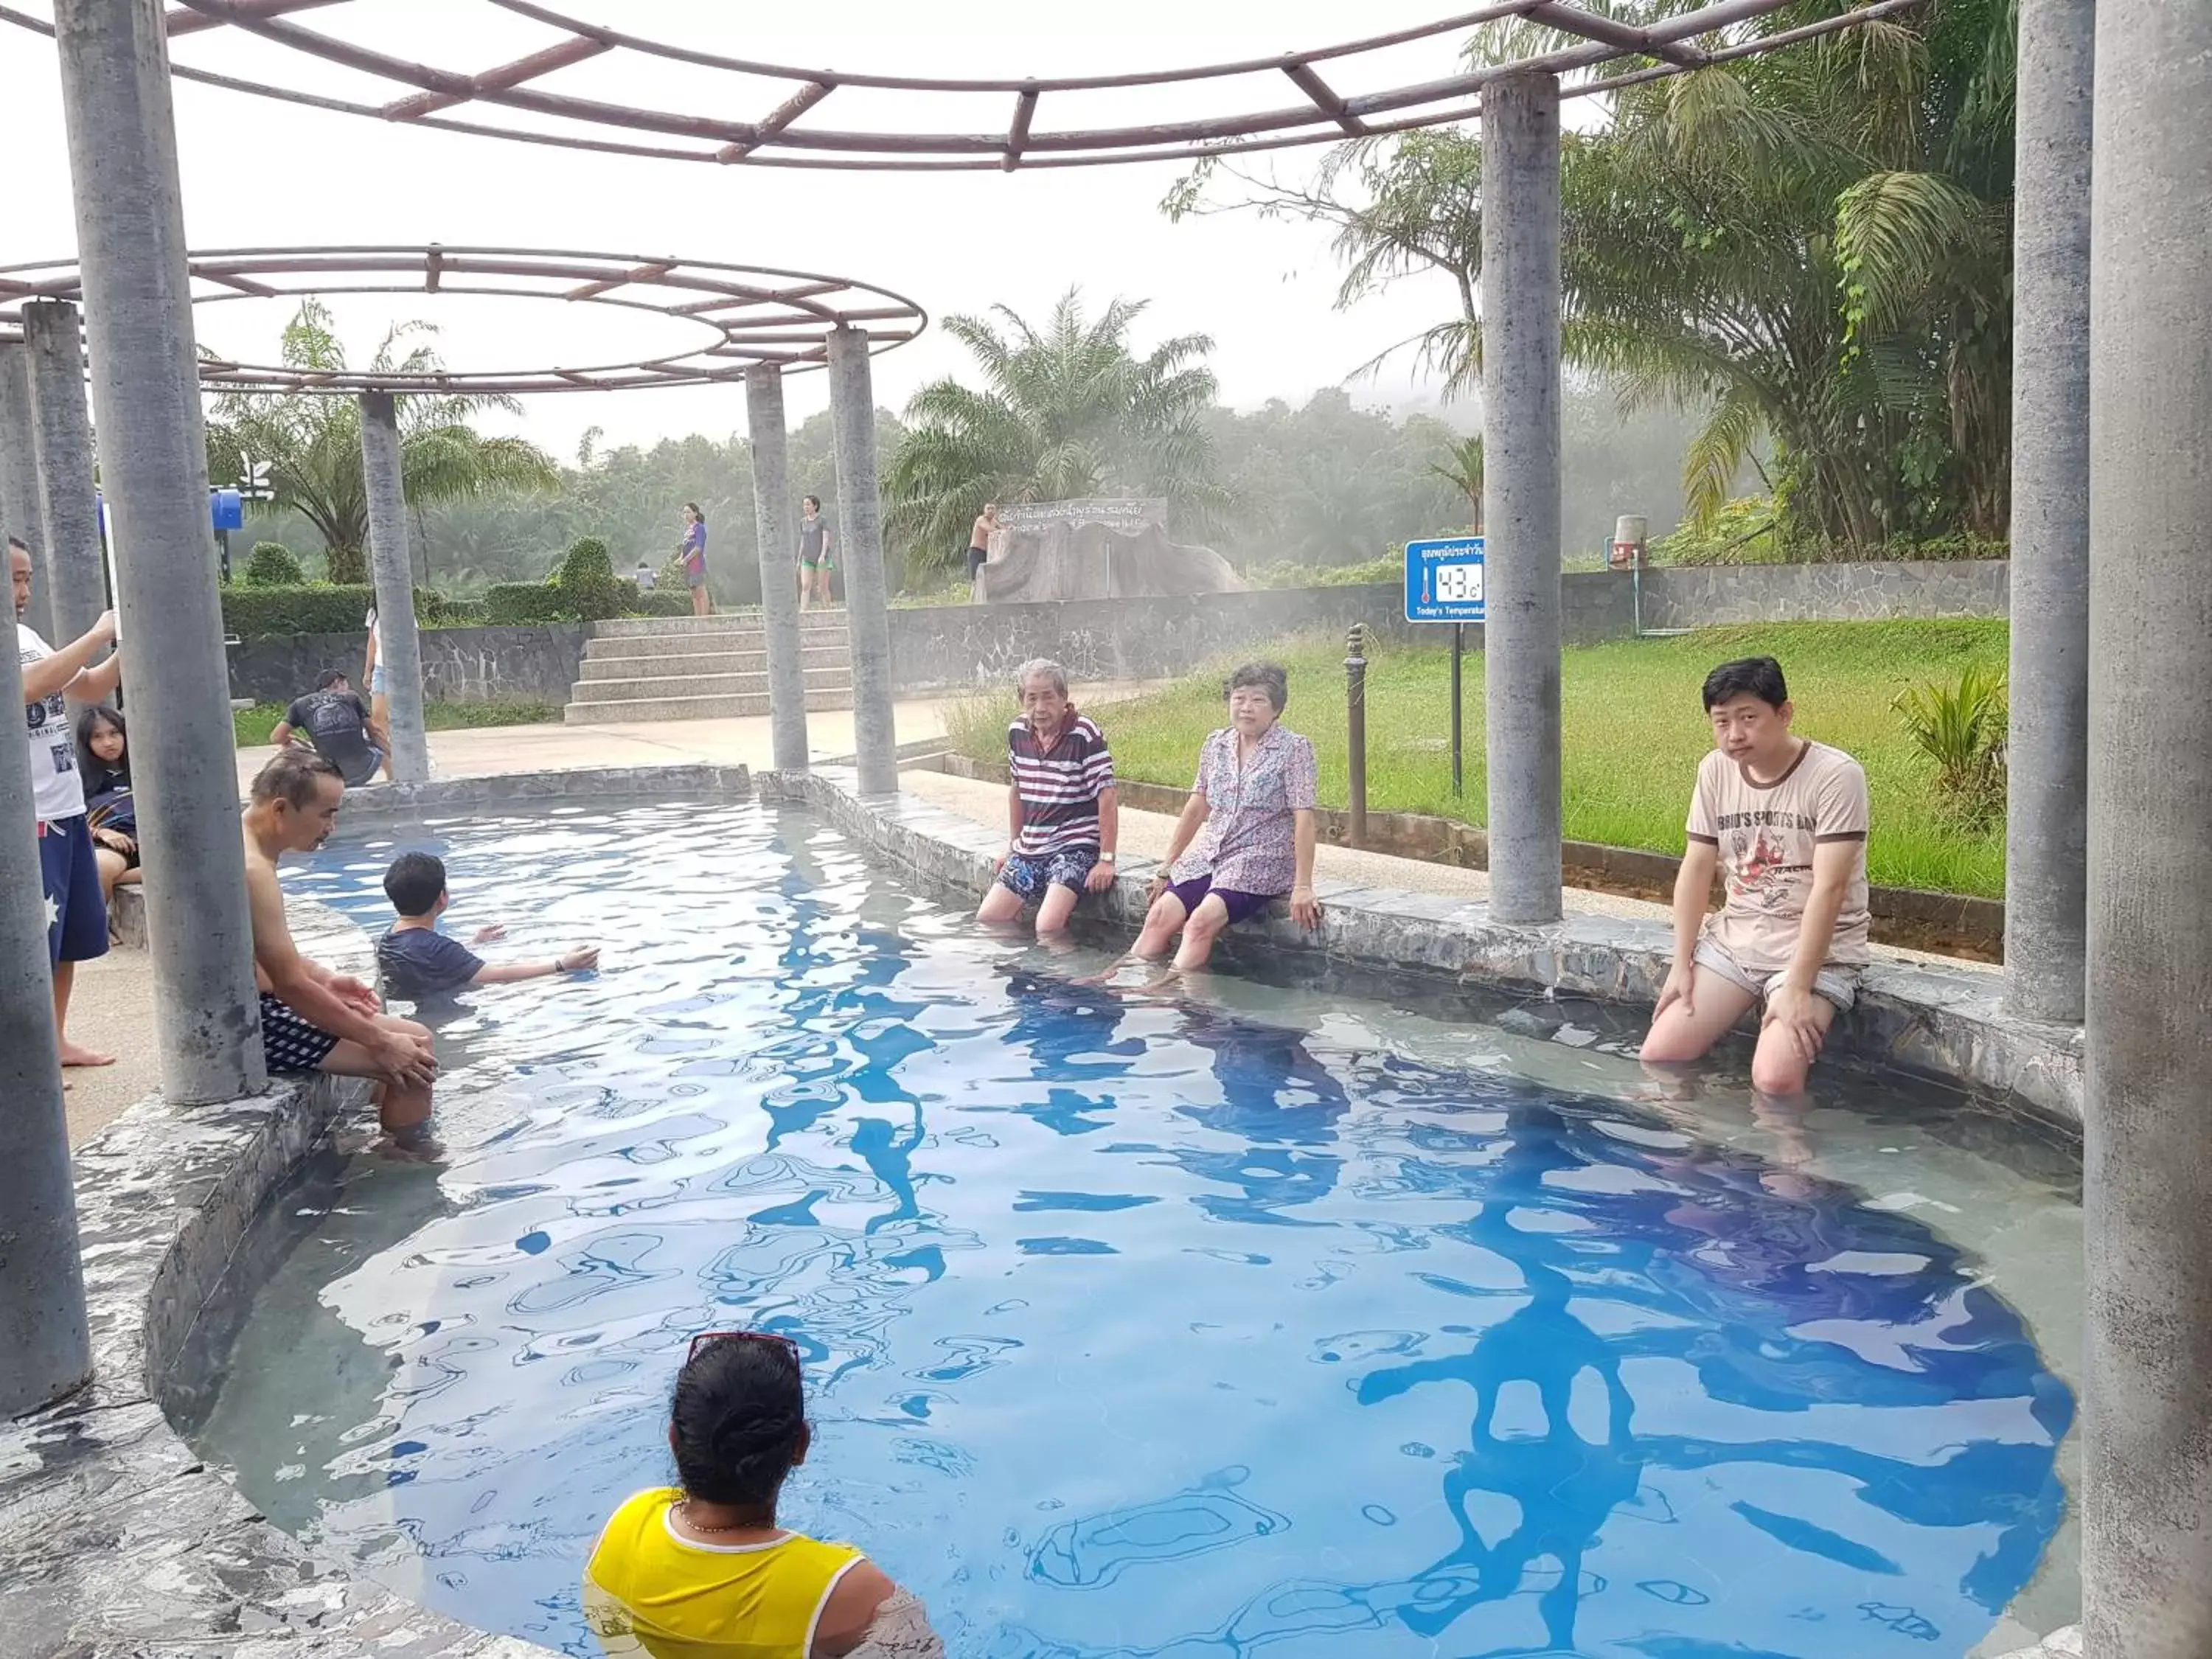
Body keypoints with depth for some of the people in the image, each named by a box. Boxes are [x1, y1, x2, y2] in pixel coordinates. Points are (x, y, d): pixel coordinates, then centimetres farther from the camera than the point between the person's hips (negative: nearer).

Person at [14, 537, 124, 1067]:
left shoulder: (27, 636, 13)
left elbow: (90, 691, 17)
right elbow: (30, 687, -30)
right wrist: (97, 636, -24)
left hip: (67, 807, 9)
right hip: (26, 818, -9)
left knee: (71, 934, 17)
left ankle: (55, 1041, 29)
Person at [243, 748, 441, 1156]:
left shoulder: (243, 844, 7)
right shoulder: (252, 870, -25)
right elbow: (291, 985, -25)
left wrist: (324, 979, 10)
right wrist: (382, 1043, -20)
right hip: (255, 1027, -11)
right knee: (413, 1048, -15)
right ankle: (411, 1156, 0)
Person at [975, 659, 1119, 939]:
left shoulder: (1085, 735, -14)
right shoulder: (1017, 733, 5)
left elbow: (1108, 797, -16)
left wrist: (1106, 860, -19)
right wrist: (1013, 847, 20)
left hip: (1075, 845, -7)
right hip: (1030, 849, 7)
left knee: (1048, 927, -25)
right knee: (987, 918, 2)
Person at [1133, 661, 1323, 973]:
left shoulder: (1294, 749, -6)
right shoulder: (1216, 745, 10)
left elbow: (1303, 818, -12)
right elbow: (1196, 809, 15)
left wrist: (1303, 886, -18)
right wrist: (1166, 868, 13)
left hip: (1262, 864, -5)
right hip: (1209, 858, 5)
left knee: (1202, 921, -28)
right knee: (1160, 916, -17)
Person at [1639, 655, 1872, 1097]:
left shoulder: (1836, 775, -17)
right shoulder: (1716, 770, 0)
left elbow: (1828, 887, -21)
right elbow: (1696, 869, 5)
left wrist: (1797, 988, -25)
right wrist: (1682, 965, 1)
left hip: (1817, 948, -5)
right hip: (1733, 939, 6)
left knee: (1775, 1079, -26)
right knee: (1658, 1057, -6)